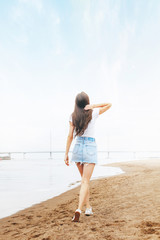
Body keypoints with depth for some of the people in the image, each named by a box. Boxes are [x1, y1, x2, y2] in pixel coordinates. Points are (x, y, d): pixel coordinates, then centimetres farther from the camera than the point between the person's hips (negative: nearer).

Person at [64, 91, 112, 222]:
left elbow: (70, 136, 0)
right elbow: (109, 104, 11)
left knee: (84, 179, 18)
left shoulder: (73, 117, 1)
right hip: (90, 147, -3)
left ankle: (88, 207, 23)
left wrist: (66, 154, 4)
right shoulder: (93, 113, -3)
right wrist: (93, 106, -4)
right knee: (85, 181, -6)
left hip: (78, 147, 3)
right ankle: (79, 209, -21)